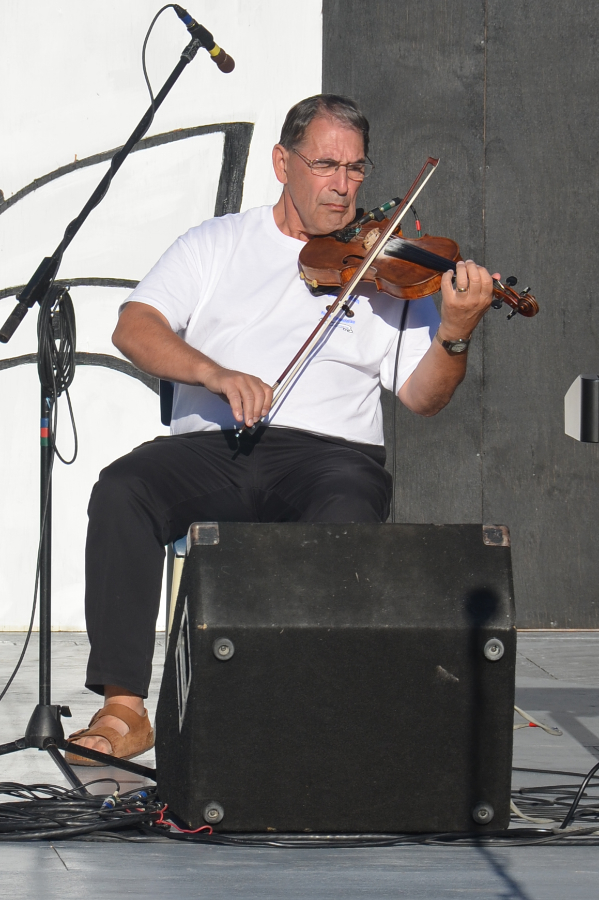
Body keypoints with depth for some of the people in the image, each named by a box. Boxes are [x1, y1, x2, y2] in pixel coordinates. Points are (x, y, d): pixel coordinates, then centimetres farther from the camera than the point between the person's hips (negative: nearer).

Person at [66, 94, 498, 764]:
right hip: (210, 448, 1)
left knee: (346, 515, -37)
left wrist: (455, 336, -15)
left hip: (330, 451, -1)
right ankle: (123, 709, -26)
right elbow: (134, 329, 2)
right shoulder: (217, 245, 17)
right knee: (121, 490, -29)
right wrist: (215, 373, -16)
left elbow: (422, 397, 6)